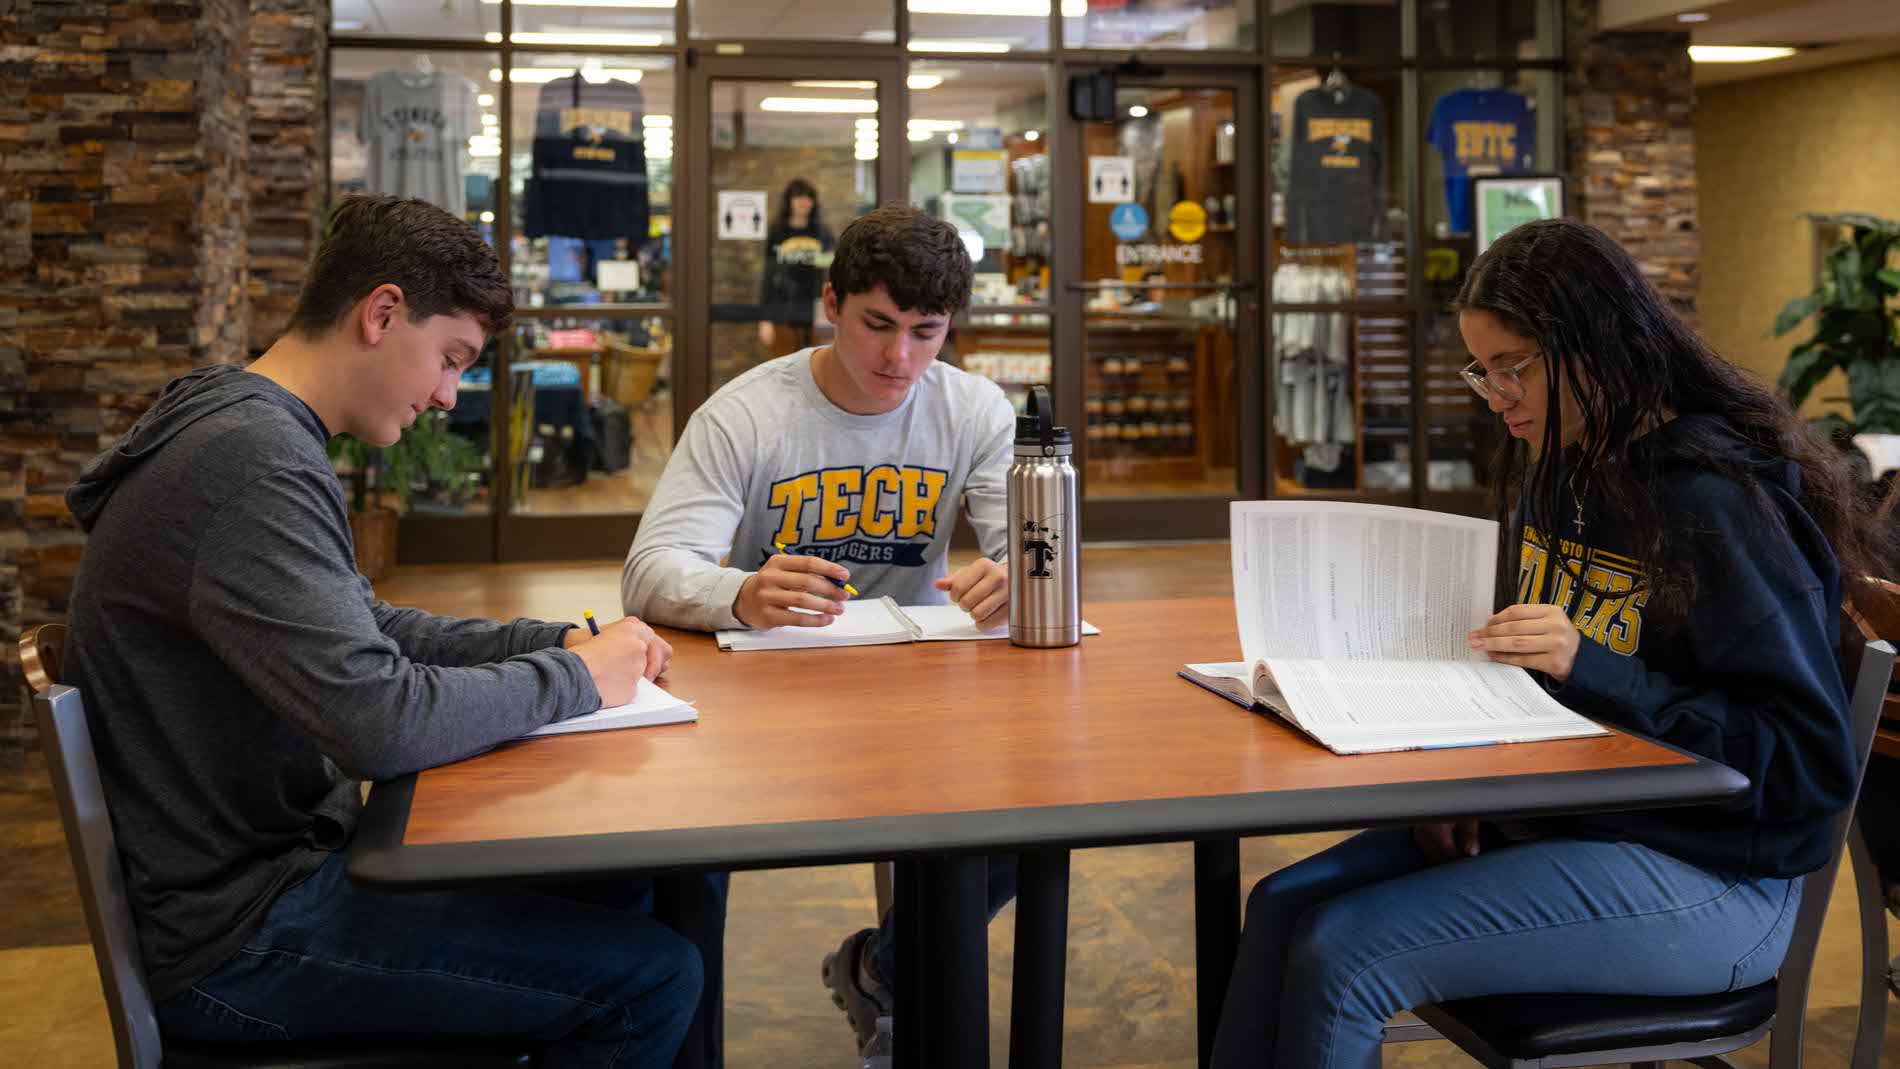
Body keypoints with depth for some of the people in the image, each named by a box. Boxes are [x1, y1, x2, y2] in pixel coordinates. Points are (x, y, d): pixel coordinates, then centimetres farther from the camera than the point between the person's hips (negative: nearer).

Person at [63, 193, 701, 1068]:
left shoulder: (256, 438, 8)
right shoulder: (252, 463, -25)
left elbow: (364, 629, 17)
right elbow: (379, 724, -31)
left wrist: (555, 641, 3)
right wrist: (573, 679, -15)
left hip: (284, 855, 10)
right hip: (235, 938, -10)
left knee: (619, 888, 13)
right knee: (651, 978, -13)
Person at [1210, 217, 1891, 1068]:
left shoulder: (1718, 506, -18)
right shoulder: (1557, 476, 8)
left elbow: (1812, 762, -19)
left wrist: (1590, 670, -27)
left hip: (1703, 880, -8)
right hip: (1549, 819, 8)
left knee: (1340, 957, -21)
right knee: (1283, 905, -7)